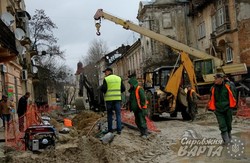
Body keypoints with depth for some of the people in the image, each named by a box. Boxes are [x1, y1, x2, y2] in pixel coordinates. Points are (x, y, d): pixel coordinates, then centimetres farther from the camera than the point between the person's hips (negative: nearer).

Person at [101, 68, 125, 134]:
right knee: (118, 114, 4)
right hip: (117, 99, 2)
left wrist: (101, 87, 9)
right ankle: (119, 130, 0)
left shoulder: (106, 79, -4)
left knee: (110, 115, 8)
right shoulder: (119, 78, 8)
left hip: (109, 99, -2)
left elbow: (103, 89, -12)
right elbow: (123, 88, 6)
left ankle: (110, 129, 11)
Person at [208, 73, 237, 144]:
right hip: (218, 110, 1)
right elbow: (211, 99, 8)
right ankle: (226, 140, -2)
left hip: (227, 109, 0)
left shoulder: (227, 86, -4)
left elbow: (232, 96, 3)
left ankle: (229, 135, 36)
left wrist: (232, 105, 1)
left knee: (228, 124, 13)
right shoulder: (213, 88, 1)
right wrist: (211, 108, 4)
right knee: (222, 125, -7)